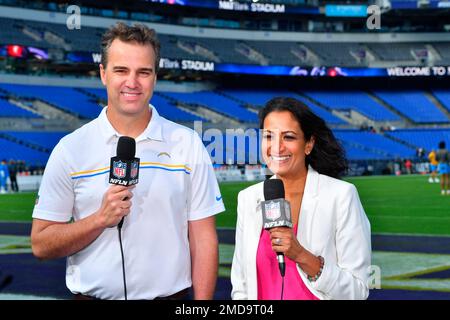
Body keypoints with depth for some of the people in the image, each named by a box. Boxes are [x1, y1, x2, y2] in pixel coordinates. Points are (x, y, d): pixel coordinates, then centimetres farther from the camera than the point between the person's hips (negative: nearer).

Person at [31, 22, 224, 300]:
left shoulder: (188, 144, -1)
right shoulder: (71, 149, -3)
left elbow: (203, 239, -2)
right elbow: (41, 246, -4)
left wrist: (203, 301, -10)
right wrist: (101, 218, -17)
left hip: (170, 294, 0)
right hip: (92, 293, 0)